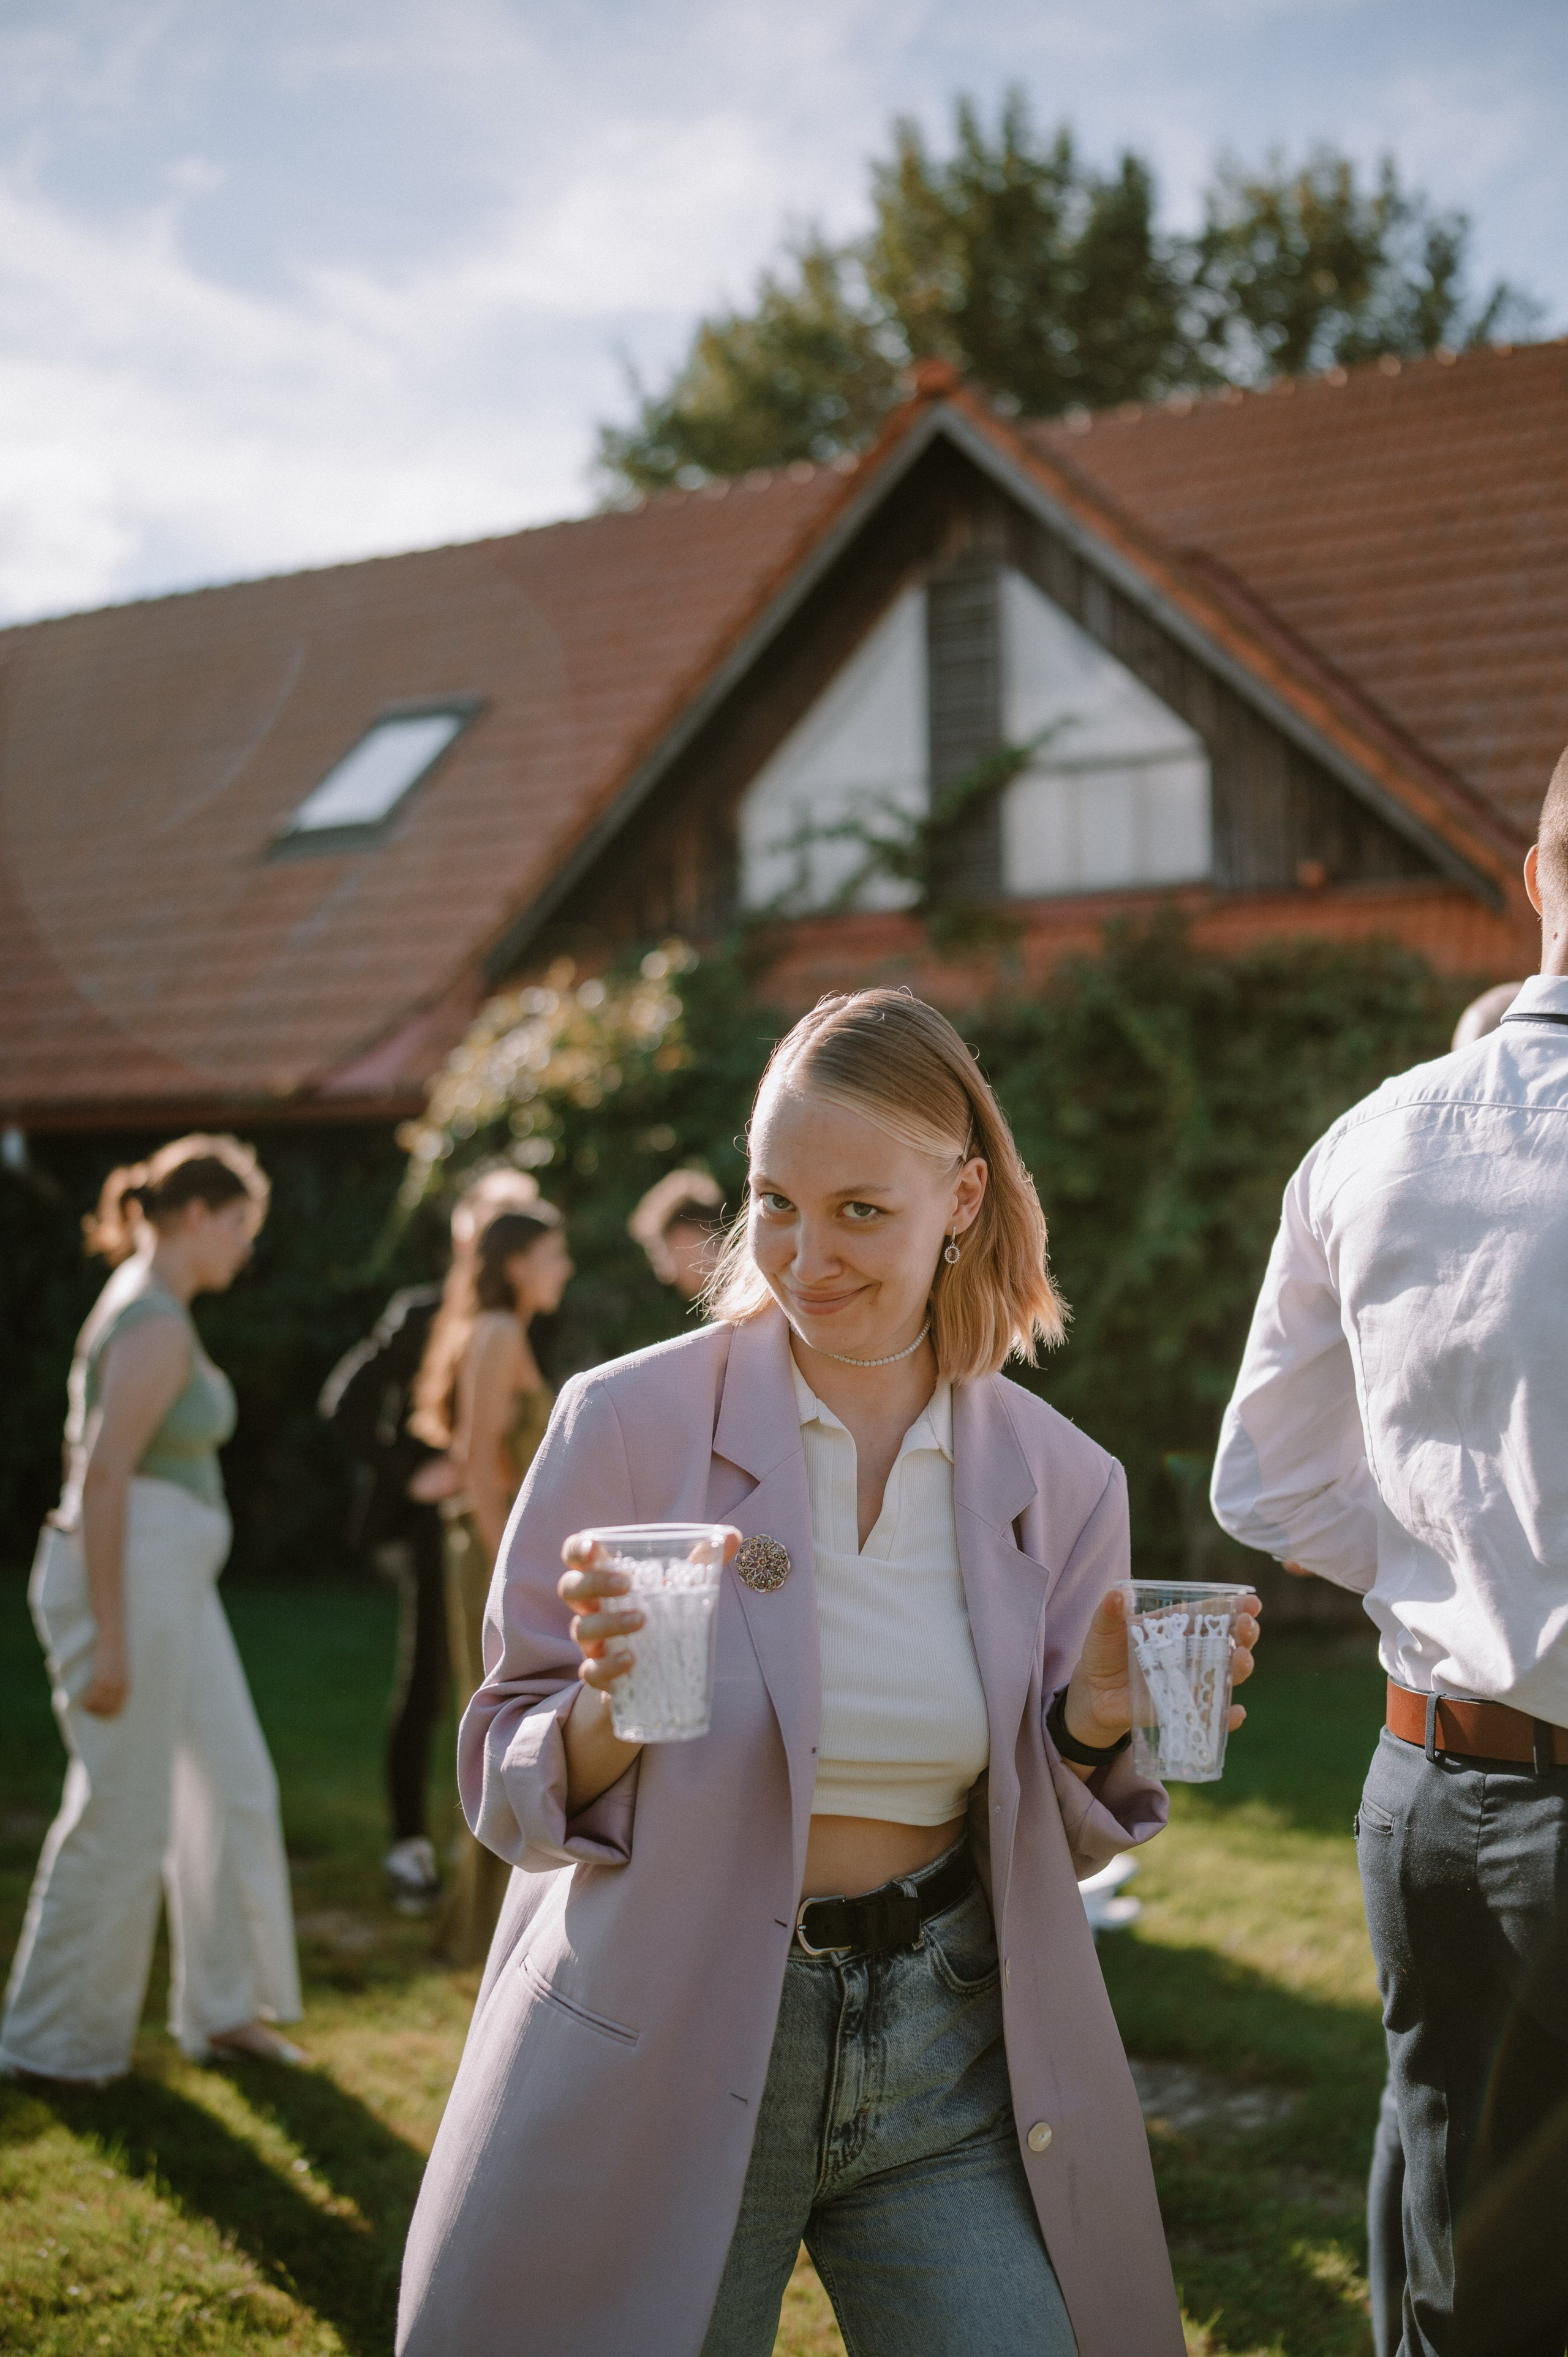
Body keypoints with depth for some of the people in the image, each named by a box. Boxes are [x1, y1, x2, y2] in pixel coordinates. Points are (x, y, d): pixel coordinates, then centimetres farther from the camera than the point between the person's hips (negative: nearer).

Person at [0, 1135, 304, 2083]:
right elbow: (103, 1477, -23)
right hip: (130, 1579, -10)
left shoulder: (156, 1311, 13)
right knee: (124, 1814, 0)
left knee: (236, 1786, 13)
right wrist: (109, 1642, -23)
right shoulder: (155, 1323, -17)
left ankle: (224, 2009, 24)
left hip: (174, 1583, 10)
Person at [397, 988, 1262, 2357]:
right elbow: (515, 1796, -4)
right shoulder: (630, 1422, -9)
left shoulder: (1058, 1479, -1)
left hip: (949, 2057, 2)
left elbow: (1050, 1837, 9)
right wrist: (610, 1706, -25)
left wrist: (1098, 1726, -12)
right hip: (665, 2052, -2)